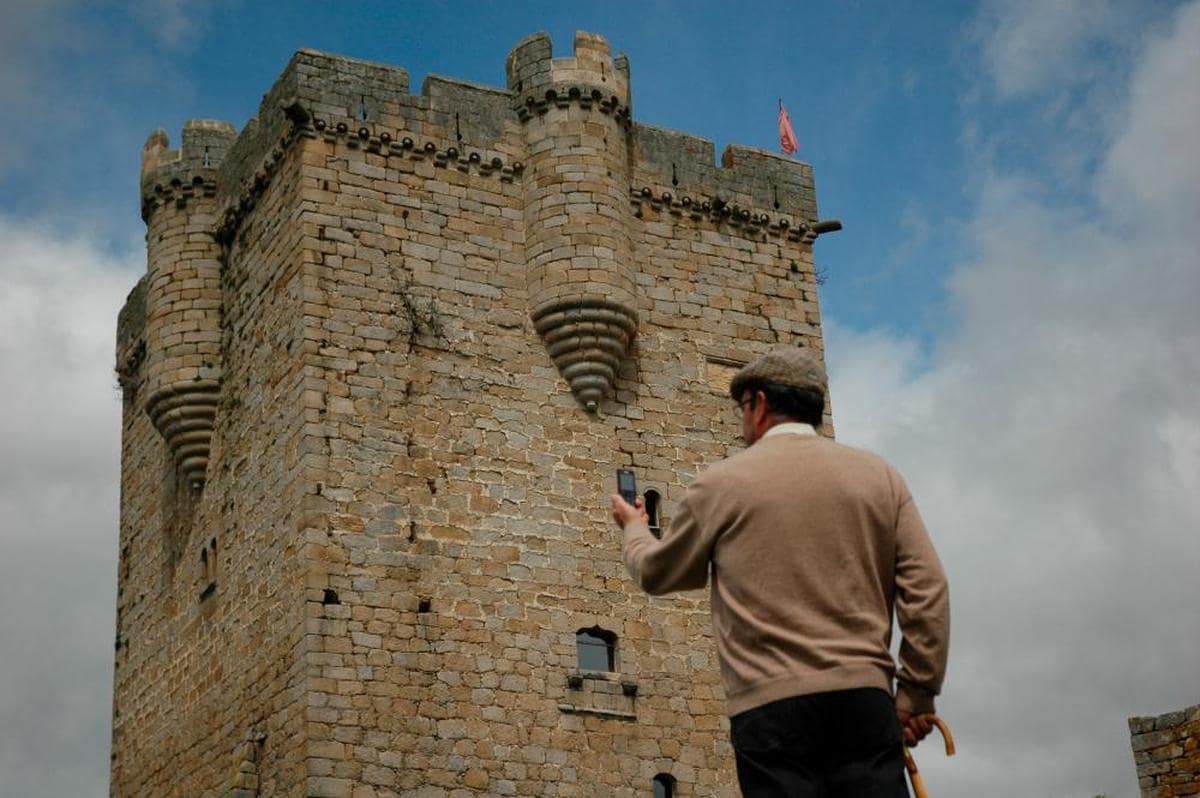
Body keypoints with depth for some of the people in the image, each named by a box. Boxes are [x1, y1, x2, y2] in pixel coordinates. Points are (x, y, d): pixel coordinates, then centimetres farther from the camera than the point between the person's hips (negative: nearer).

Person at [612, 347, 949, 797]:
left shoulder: (723, 483, 6)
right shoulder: (878, 475, 11)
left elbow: (654, 573, 20)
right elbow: (927, 589, 5)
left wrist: (634, 528, 42)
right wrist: (916, 695, 10)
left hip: (770, 704, -2)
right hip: (864, 696, 2)